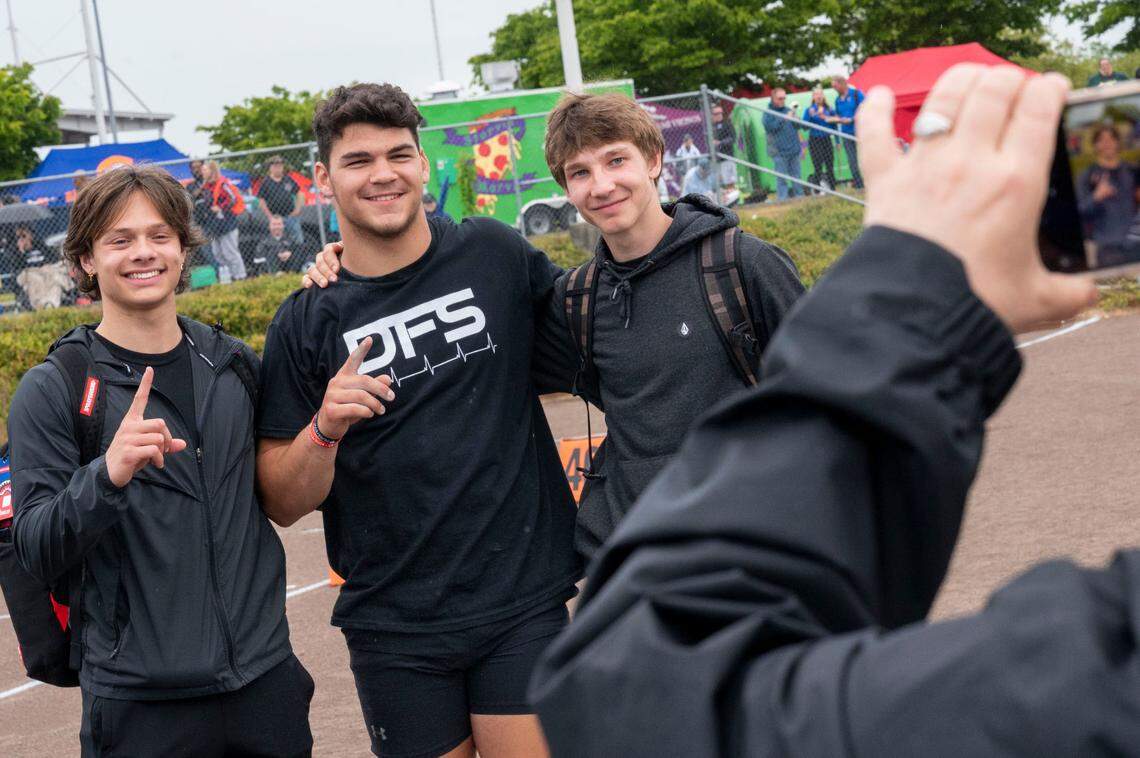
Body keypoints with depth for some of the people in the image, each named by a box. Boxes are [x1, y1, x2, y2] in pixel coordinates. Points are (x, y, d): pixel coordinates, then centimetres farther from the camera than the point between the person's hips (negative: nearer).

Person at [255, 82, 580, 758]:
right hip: (395, 628, 0)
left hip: (522, 600, 0)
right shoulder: (306, 323, -1)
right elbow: (282, 505, -2)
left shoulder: (495, 254, 1)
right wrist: (325, 428, -18)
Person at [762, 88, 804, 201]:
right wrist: (784, 119, -19)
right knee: (781, 178, -6)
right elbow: (769, 126, -17)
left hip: (794, 150, 5)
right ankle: (782, 200, -5)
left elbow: (798, 127, 16)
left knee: (796, 176, 9)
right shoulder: (768, 113, -1)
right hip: (779, 151, -5)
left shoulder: (788, 110, 14)